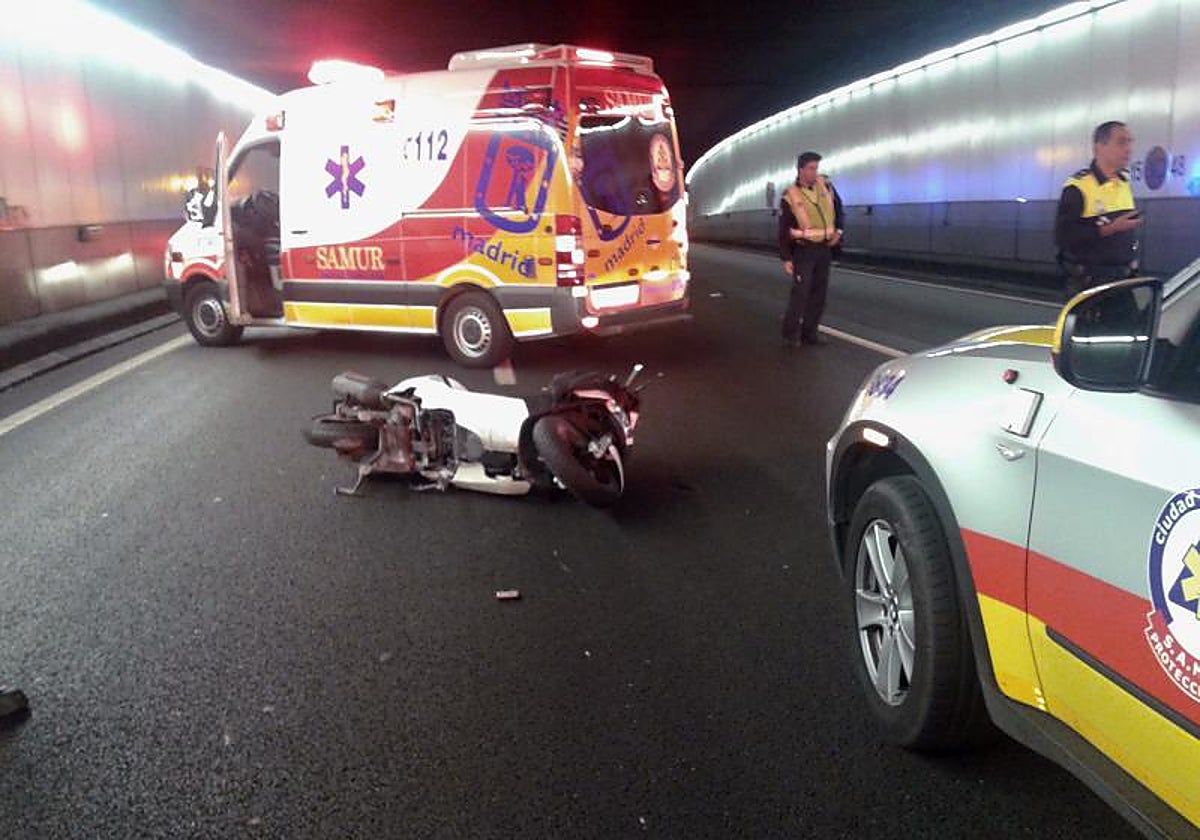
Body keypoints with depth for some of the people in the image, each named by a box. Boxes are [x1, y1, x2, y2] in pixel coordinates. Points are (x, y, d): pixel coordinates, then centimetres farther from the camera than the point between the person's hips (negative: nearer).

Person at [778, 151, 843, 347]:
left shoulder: (825, 184, 2)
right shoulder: (790, 197, -11)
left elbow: (838, 207, 17)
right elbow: (784, 230, -9)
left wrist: (838, 231, 6)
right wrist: (786, 258, -12)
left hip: (825, 249, 6)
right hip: (804, 250, -5)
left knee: (819, 293, 9)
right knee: (800, 292, -11)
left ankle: (810, 332, 18)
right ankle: (791, 334, -3)